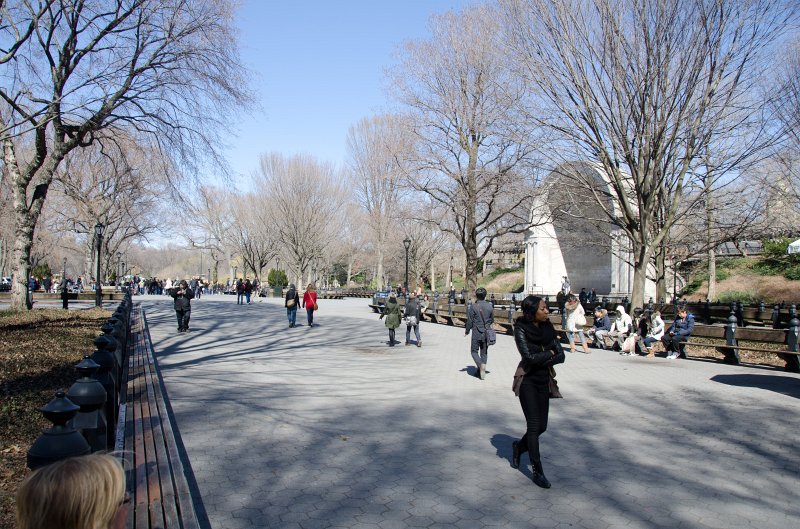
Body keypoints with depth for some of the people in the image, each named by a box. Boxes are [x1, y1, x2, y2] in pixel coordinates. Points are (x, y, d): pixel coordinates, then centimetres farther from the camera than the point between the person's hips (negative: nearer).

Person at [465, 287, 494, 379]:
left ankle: (480, 365, -17)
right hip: (486, 333, 4)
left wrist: (467, 330, 7)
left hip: (476, 333, -4)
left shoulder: (473, 306, -13)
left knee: (474, 351, 8)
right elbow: (492, 320, 10)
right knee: (484, 352, 14)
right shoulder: (490, 306, 0)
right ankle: (481, 371, 17)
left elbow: (469, 321, -9)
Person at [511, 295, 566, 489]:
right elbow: (529, 357, -22)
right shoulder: (521, 329, -13)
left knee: (541, 426, 8)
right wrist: (549, 353, -8)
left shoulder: (547, 328, 2)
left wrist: (541, 361, -16)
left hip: (543, 381, 5)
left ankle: (519, 446, 37)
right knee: (534, 425, -5)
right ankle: (537, 472, 5)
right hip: (527, 380, -5)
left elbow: (561, 355, -2)